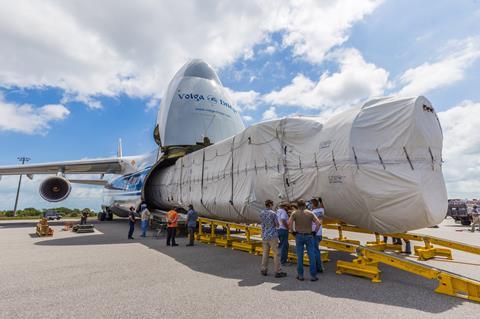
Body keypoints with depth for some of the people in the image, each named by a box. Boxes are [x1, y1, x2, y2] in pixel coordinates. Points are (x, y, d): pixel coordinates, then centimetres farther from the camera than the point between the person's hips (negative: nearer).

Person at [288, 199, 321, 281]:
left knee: (299, 256, 6)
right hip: (309, 236, 0)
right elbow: (318, 223, -10)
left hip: (299, 236, 0)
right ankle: (313, 275, 8)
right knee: (311, 256, 6)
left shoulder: (295, 213, -3)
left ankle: (300, 275, 11)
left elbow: (289, 223, -15)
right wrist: (315, 232, 0)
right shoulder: (310, 213, 0)